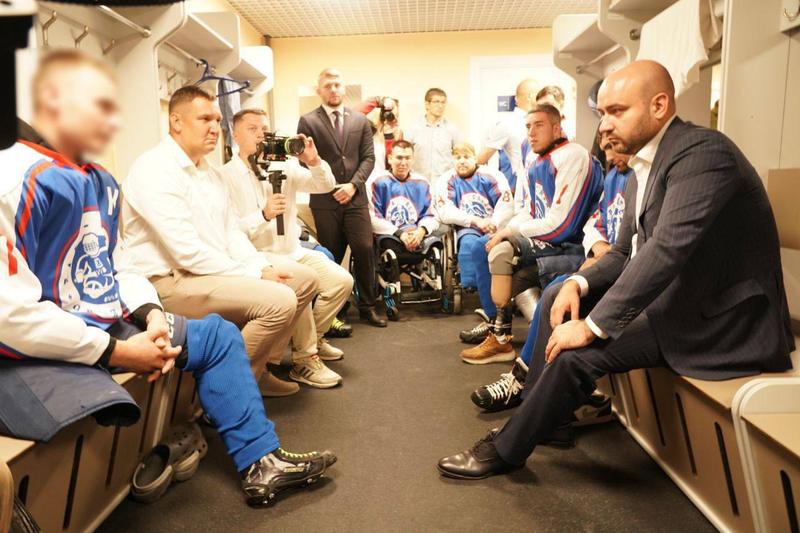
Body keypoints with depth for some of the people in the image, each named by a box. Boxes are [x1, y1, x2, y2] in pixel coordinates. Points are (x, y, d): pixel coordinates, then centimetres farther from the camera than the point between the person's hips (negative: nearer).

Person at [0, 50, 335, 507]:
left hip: (112, 329, 9)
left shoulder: (100, 182, 10)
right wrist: (118, 353, -20)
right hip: (40, 354, -9)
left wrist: (152, 316, -5)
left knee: (219, 335, 11)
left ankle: (262, 461, 15)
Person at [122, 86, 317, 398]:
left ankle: (260, 367, 12)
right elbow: (187, 252, -23)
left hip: (215, 268, 10)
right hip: (171, 280, -9)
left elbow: (232, 232, 12)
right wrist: (255, 275, -19)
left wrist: (263, 266, -7)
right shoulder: (154, 170, -16)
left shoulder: (209, 171, 14)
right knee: (278, 301, -26)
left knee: (304, 278, 4)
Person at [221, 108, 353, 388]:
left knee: (341, 280, -9)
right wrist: (264, 214, -29)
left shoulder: (283, 167, 10)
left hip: (295, 252, 6)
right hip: (258, 257, -6)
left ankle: (313, 336, 15)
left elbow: (325, 186, 4)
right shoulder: (225, 176, -5)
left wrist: (314, 162, -15)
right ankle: (305, 359, -15)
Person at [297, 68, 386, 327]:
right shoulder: (308, 121, 3)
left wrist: (353, 184, -8)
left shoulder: (360, 120, 12)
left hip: (356, 198, 2)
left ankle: (367, 307, 10)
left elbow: (368, 157, 7)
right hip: (324, 200, -2)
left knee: (365, 250, -4)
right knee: (331, 256, 4)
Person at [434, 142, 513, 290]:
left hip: (493, 228, 0)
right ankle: (471, 289, -31)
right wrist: (476, 221, -13)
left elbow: (506, 206, -4)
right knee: (469, 244, -33)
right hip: (467, 229, 0)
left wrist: (493, 224, -22)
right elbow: (445, 213, -3)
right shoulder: (448, 180, 10)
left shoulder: (491, 175, 7)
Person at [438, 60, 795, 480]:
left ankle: (506, 450, -1)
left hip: (722, 318, -9)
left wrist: (592, 326, -28)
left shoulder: (703, 151, -20)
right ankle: (531, 417, 12)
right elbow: (624, 253, 12)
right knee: (559, 300, 5)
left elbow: (667, 249, -30)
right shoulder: (645, 165, 9)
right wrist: (579, 284, -8)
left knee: (579, 351, -22)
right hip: (678, 298, 9)